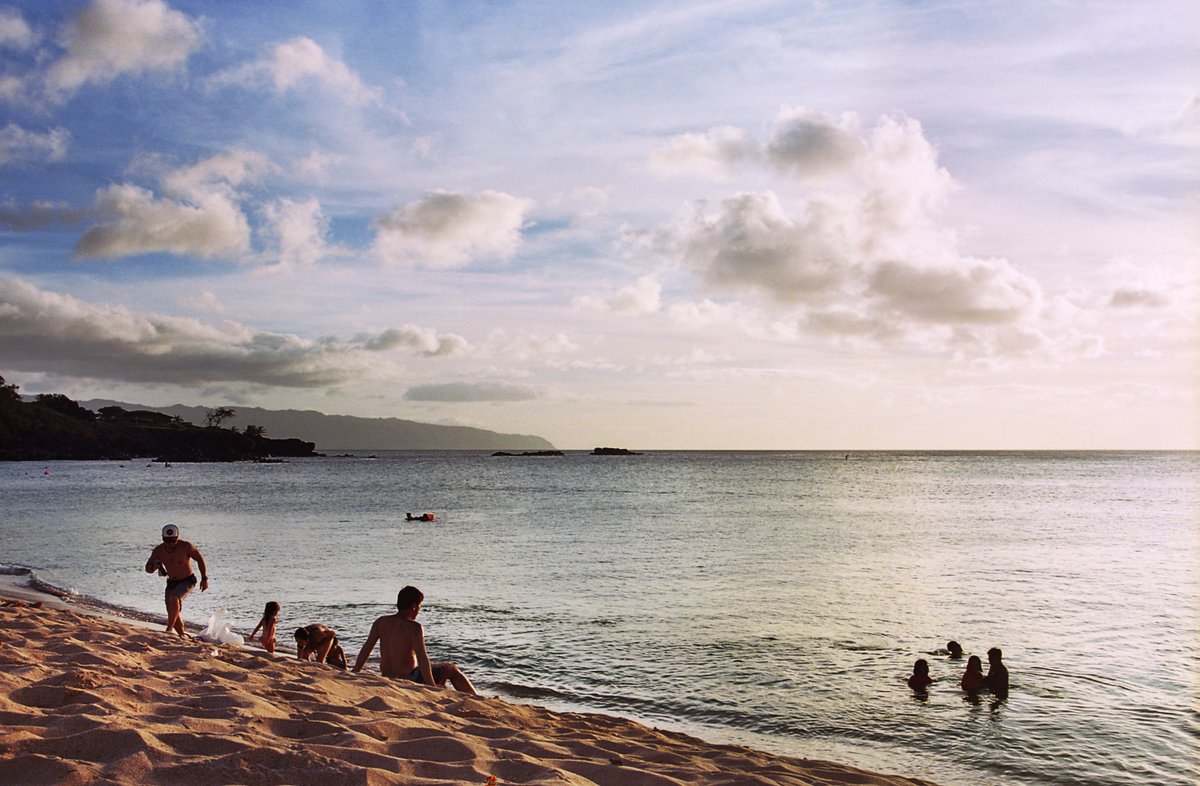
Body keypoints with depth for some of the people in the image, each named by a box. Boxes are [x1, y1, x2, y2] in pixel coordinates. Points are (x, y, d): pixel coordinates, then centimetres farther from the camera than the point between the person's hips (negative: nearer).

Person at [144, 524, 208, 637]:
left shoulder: (185, 546, -19)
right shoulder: (158, 551, -8)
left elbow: (200, 559, -7)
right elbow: (148, 569, 0)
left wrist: (204, 578, -9)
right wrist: (154, 566, -25)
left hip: (187, 581, -5)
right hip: (171, 582, 5)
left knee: (174, 598, -31)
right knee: (173, 613, 2)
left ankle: (169, 629, -26)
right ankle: (182, 636, 19)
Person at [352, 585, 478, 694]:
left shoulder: (380, 623, 0)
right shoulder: (414, 627, -17)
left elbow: (366, 649, 0)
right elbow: (422, 658, -23)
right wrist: (432, 687, -21)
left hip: (386, 680, 7)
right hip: (409, 681, -7)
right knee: (451, 669, 14)